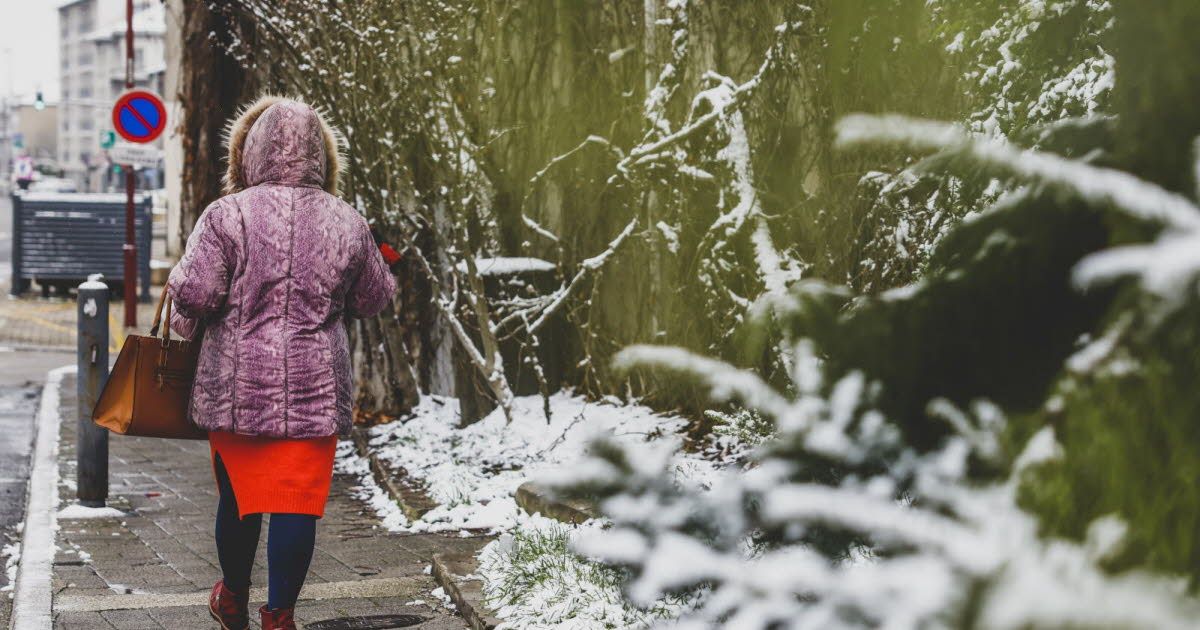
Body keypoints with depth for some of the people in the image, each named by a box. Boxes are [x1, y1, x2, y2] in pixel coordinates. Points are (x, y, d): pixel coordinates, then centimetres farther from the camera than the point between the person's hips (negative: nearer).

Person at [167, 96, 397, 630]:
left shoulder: (227, 215, -8)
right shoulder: (347, 223, 0)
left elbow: (193, 292, -13)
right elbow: (374, 300, 10)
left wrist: (185, 325, 9)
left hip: (236, 387, 0)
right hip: (316, 388, 0)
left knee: (238, 494, 16)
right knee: (296, 503, 3)